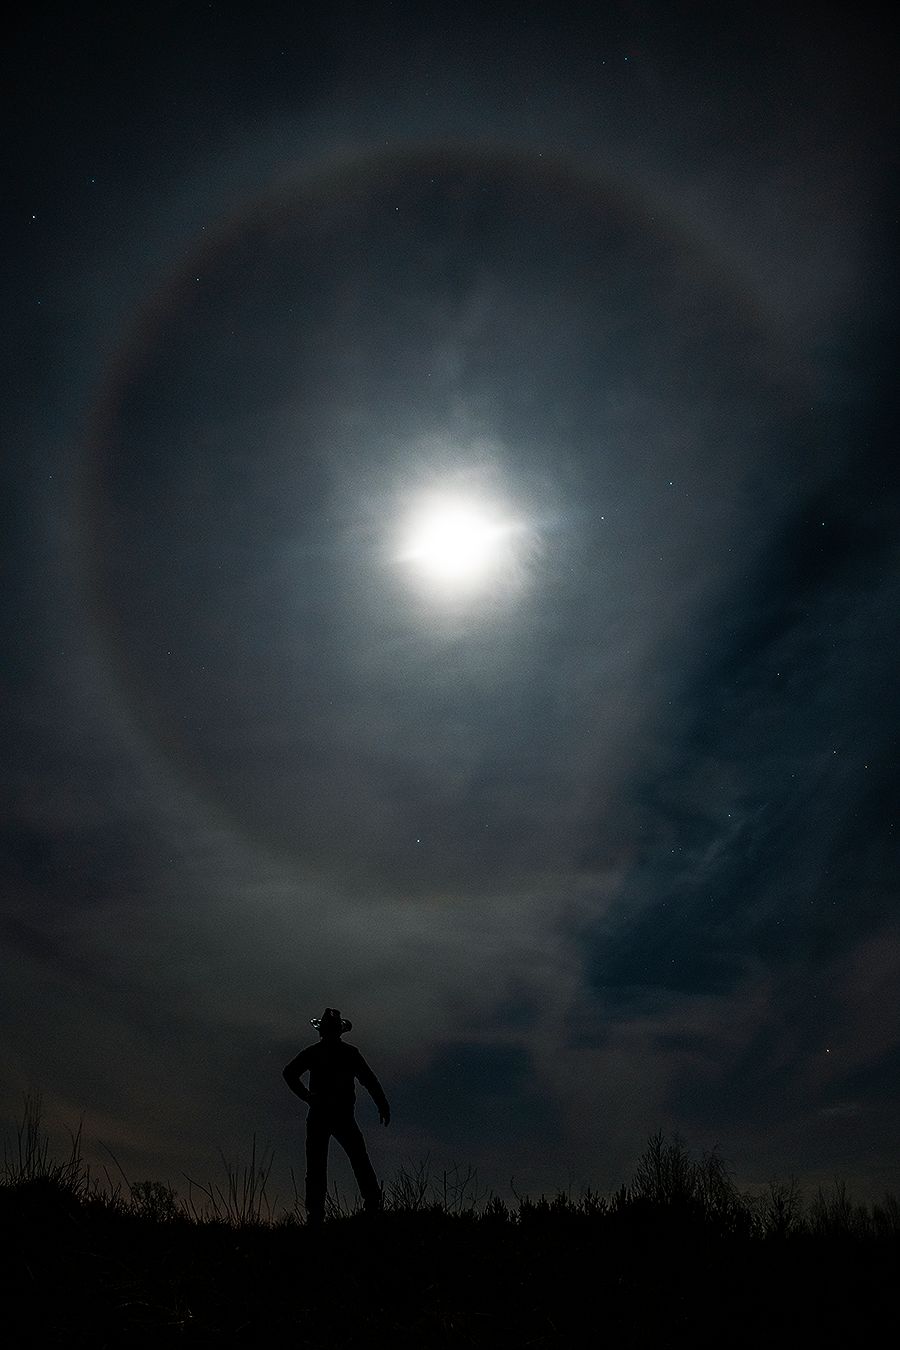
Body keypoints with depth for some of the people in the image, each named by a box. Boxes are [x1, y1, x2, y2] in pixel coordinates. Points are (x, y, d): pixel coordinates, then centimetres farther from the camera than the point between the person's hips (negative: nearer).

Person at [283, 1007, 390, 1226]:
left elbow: (289, 1073, -7)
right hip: (343, 1116, -1)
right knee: (360, 1160, 11)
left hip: (317, 1116, 1)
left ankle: (315, 1214, 2)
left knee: (316, 1167, 7)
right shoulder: (350, 1052, -1)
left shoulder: (312, 1052, 2)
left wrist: (307, 1096, -2)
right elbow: (370, 1080, -4)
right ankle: (373, 1204, 4)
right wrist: (383, 1107, -1)